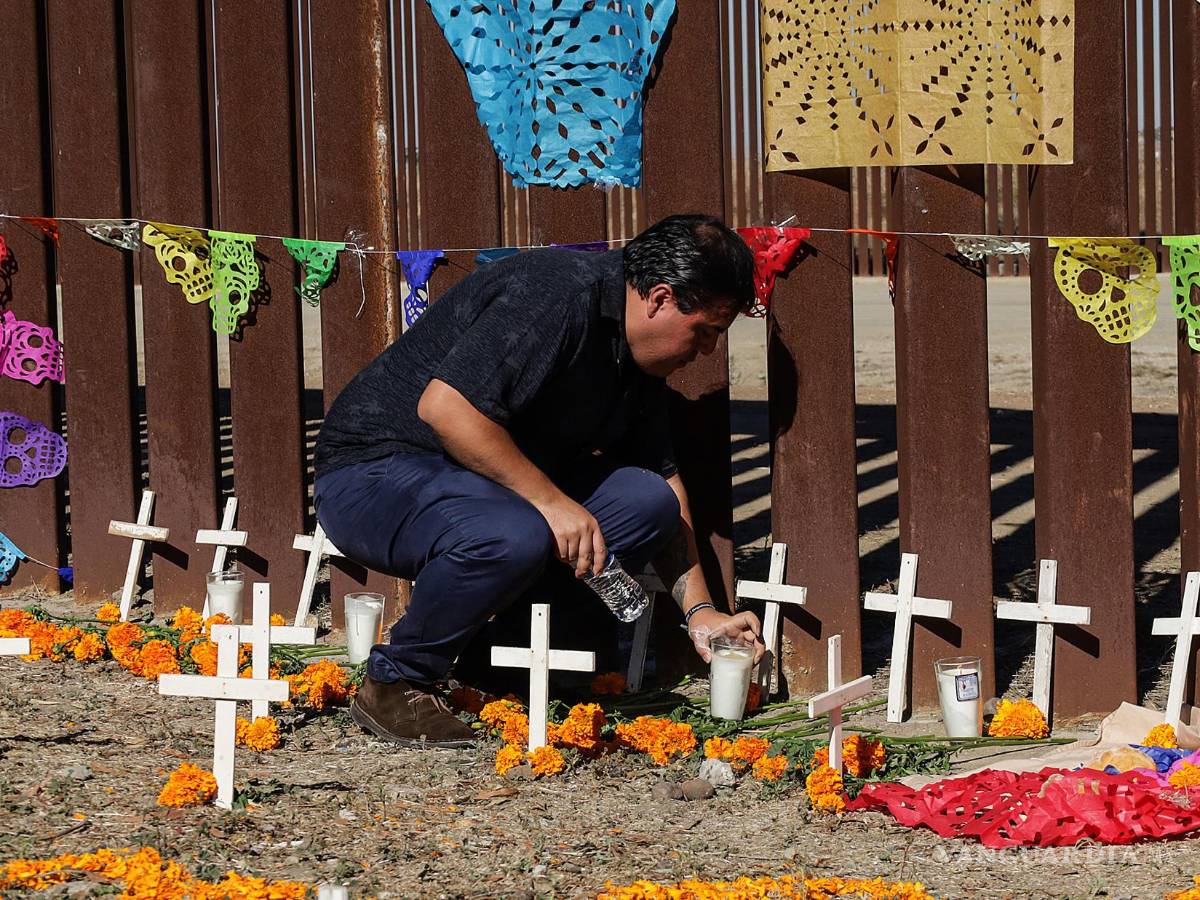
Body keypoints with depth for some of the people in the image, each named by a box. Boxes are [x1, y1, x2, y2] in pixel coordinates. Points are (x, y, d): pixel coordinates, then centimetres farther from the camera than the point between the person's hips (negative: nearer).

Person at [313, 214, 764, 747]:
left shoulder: (636, 352, 7)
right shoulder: (560, 294, -24)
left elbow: (664, 482, 15)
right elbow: (442, 405, -32)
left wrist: (700, 612, 8)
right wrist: (550, 499, -28)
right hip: (372, 474, -9)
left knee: (646, 501, -5)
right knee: (511, 536, -37)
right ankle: (395, 684, -13)